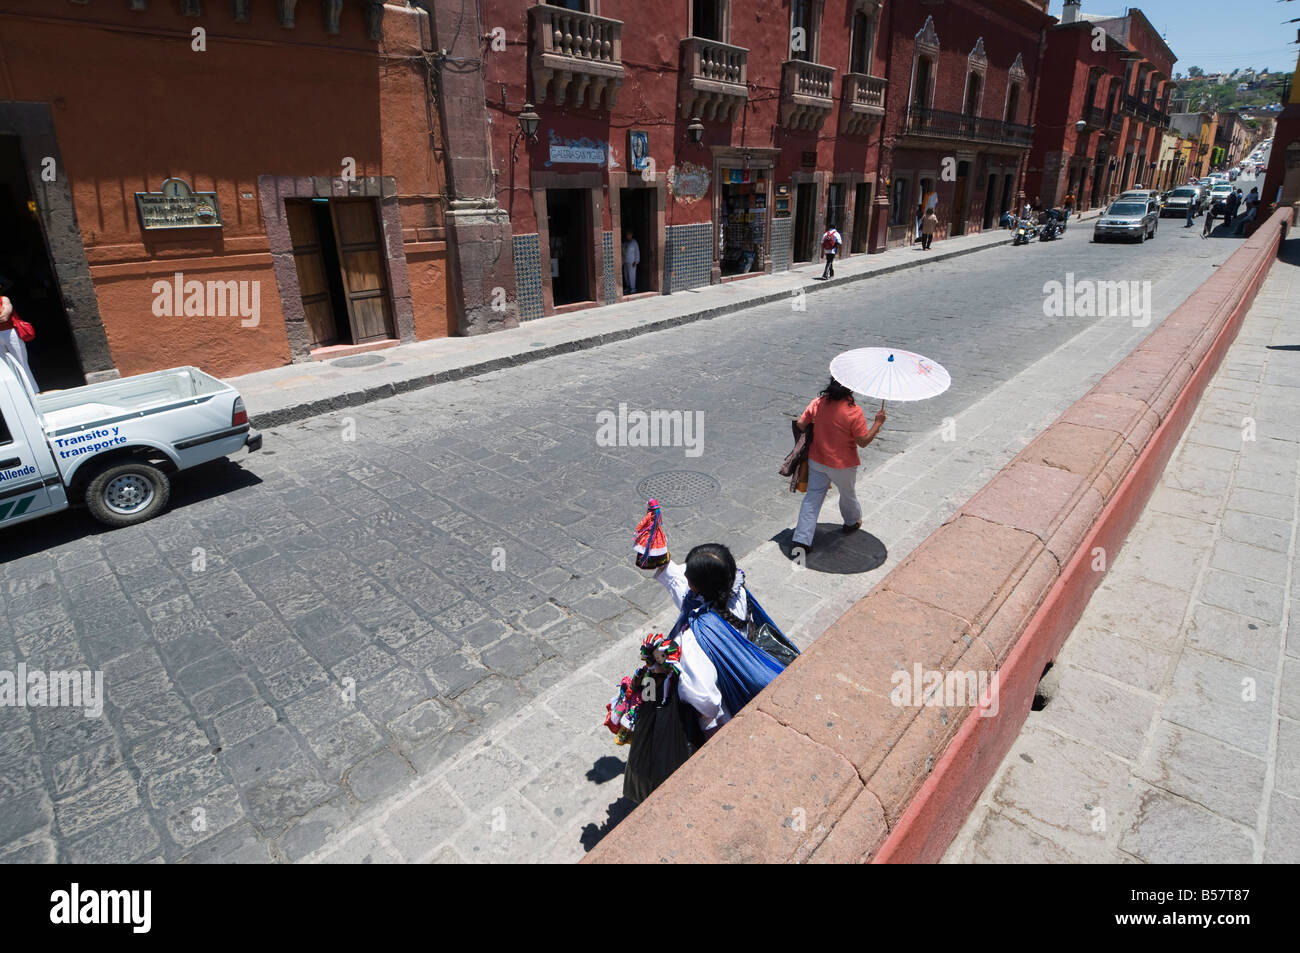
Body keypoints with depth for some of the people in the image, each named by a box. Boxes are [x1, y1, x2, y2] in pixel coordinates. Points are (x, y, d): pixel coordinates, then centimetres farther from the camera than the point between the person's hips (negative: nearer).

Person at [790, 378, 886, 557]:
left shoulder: (818, 403, -10)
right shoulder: (854, 411, -22)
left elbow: (800, 424, -2)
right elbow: (863, 441, -16)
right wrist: (878, 423, -5)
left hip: (816, 461, 3)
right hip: (843, 465, -3)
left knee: (812, 497, 8)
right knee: (848, 494, 24)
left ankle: (801, 541, 3)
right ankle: (852, 522, 52)